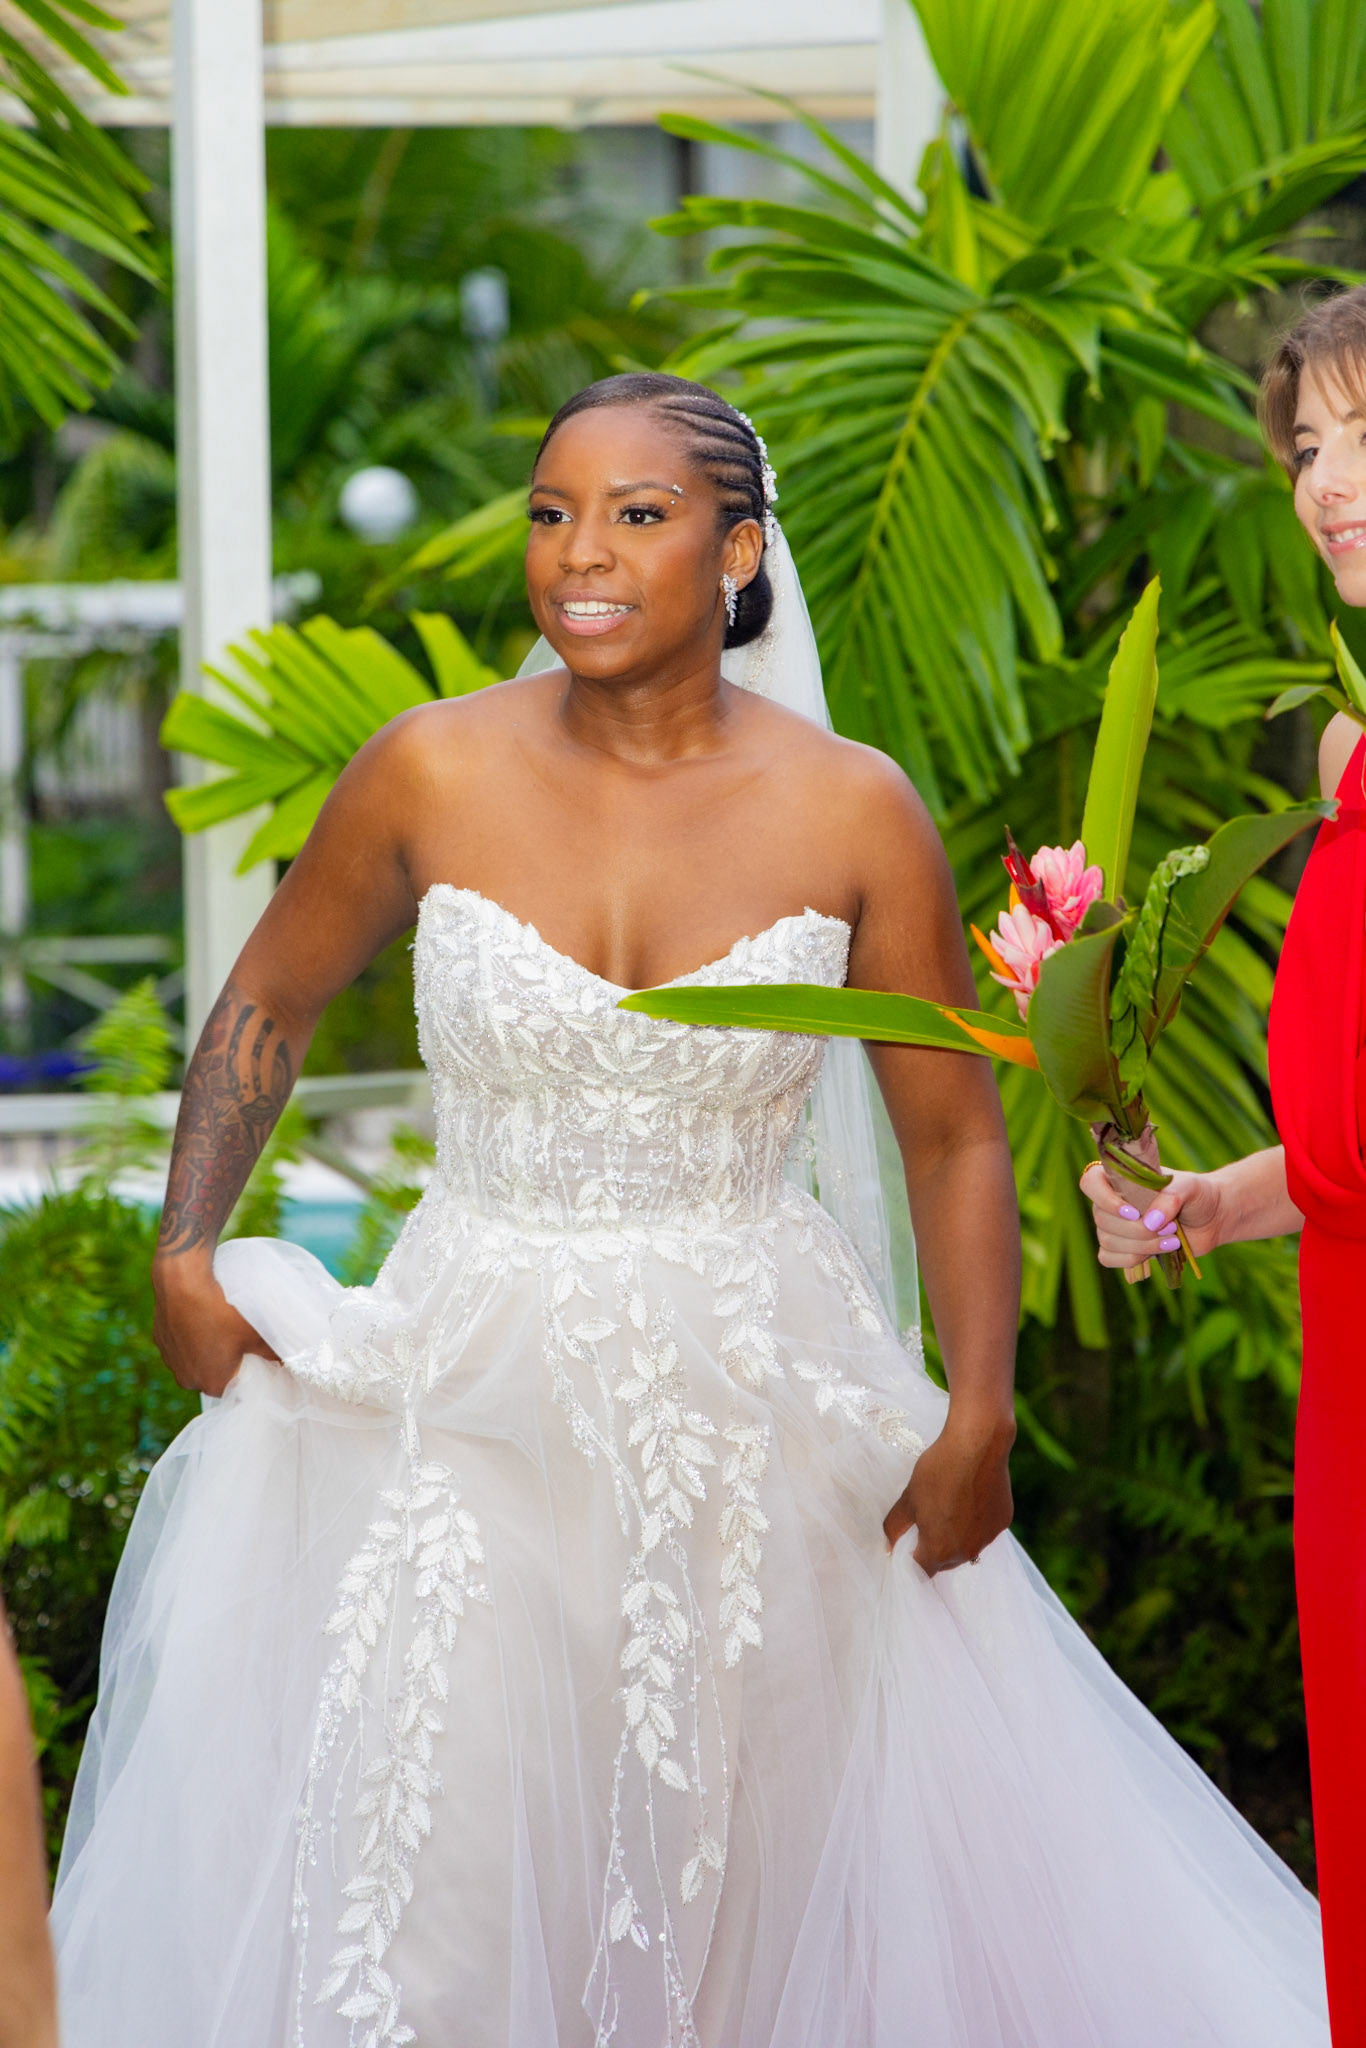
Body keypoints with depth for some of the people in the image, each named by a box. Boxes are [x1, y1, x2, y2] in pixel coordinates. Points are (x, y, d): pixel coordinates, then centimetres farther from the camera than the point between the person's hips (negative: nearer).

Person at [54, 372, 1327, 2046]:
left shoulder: (854, 813, -5)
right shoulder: (433, 775, -4)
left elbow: (953, 1139, 3)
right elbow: (267, 1004, 12)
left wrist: (977, 1416, -7)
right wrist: (186, 1252, 0)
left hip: (754, 1415, 0)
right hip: (470, 1403, 0)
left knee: (748, 1870, 6)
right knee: (420, 1891, -5)